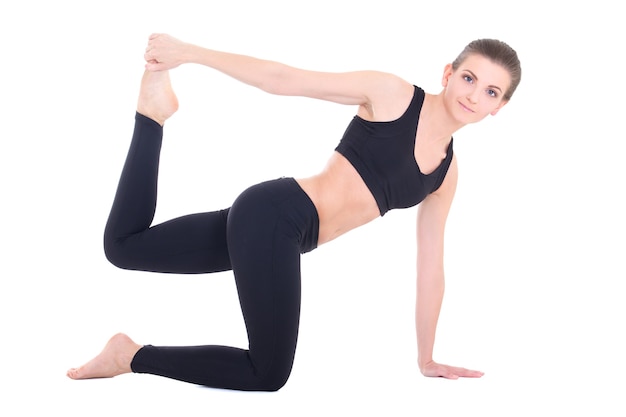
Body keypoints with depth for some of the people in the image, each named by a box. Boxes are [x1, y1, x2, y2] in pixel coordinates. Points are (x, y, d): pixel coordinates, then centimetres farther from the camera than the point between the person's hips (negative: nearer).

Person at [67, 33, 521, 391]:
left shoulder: (446, 172, 13)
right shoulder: (391, 94, -6)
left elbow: (431, 266, 16)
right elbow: (284, 79, -7)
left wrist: (427, 358, 18)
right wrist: (191, 52, -10)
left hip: (289, 233, 7)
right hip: (274, 213, -7)